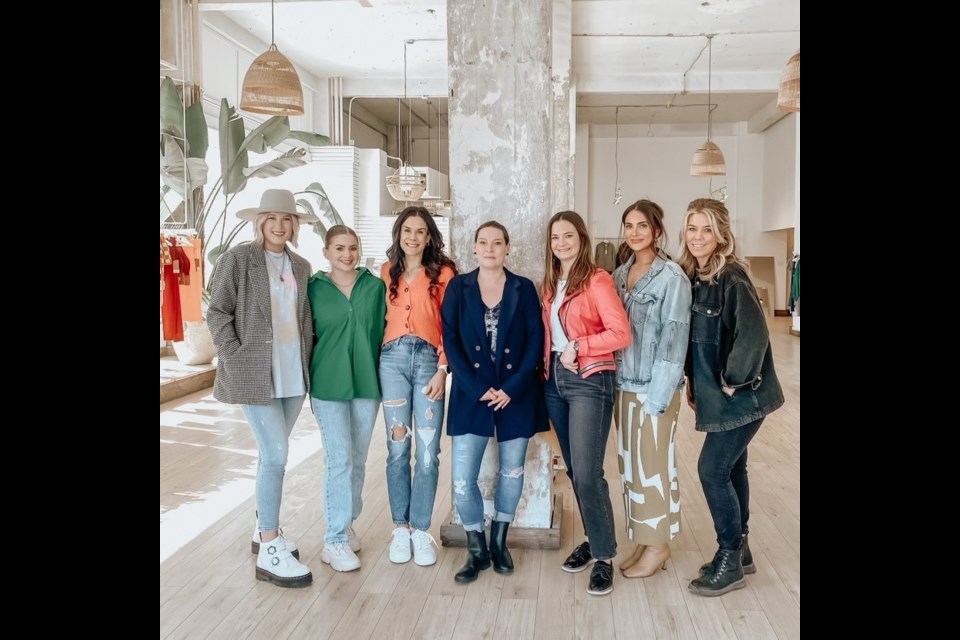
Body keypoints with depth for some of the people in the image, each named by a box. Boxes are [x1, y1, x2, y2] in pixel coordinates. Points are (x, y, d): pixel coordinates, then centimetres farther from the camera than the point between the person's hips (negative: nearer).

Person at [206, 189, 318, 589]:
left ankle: (264, 529, 29)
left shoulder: (301, 266, 12)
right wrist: (234, 358, -12)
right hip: (256, 373, -5)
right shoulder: (238, 259, -4)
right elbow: (217, 312, -5)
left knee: (272, 452, 14)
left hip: (293, 373, 6)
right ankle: (269, 551, 1)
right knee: (276, 454, -9)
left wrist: (307, 358, 5)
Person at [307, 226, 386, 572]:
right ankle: (336, 541, 4)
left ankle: (345, 524, 30)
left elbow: (383, 331, 7)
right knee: (340, 460, -6)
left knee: (358, 460, 12)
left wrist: (382, 374, 3)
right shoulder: (314, 288, -1)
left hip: (367, 381, 3)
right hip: (329, 384, -3)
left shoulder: (375, 286, 4)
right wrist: (311, 380, 2)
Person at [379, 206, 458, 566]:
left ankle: (421, 530, 10)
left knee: (428, 453, -3)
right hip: (393, 359, 2)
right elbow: (381, 318, 16)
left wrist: (442, 370, -8)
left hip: (429, 360, -2)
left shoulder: (443, 272, 4)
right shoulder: (388, 272, 15)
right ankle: (400, 528, 15)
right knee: (397, 449, 4)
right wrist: (376, 363, 6)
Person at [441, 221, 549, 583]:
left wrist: (512, 388, -12)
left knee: (512, 470, 10)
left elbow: (535, 341, -2)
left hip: (516, 394, 1)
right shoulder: (458, 288, 3)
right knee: (463, 477, -5)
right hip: (471, 394, 0)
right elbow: (450, 342, -2)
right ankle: (477, 550, 14)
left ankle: (499, 542, 29)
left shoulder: (524, 289, 3)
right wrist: (479, 389, -12)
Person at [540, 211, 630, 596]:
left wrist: (577, 346, -16)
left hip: (589, 382, -7)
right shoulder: (550, 283, 13)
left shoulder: (596, 280, -9)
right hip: (555, 381, 7)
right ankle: (594, 540, 28)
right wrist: (549, 363, 2)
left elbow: (621, 333, -16)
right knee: (574, 470, 13)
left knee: (587, 473, -9)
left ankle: (604, 557, 6)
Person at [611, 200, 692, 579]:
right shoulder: (619, 274, 9)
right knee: (630, 464, 13)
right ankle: (642, 540, 27)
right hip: (623, 384, 6)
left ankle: (658, 544, 20)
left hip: (654, 387, -6)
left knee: (654, 466, 4)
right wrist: (615, 380, 6)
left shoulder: (672, 277, -10)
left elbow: (674, 337, -13)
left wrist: (658, 394, -16)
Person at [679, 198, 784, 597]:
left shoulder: (732, 279, -20)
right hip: (717, 395, 8)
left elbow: (753, 336, -26)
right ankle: (739, 551, 30)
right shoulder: (692, 277, 5)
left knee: (712, 471, -5)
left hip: (741, 397, -8)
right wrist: (693, 380, 9)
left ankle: (729, 562, 11)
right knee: (731, 468, 16)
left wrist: (733, 381, -18)